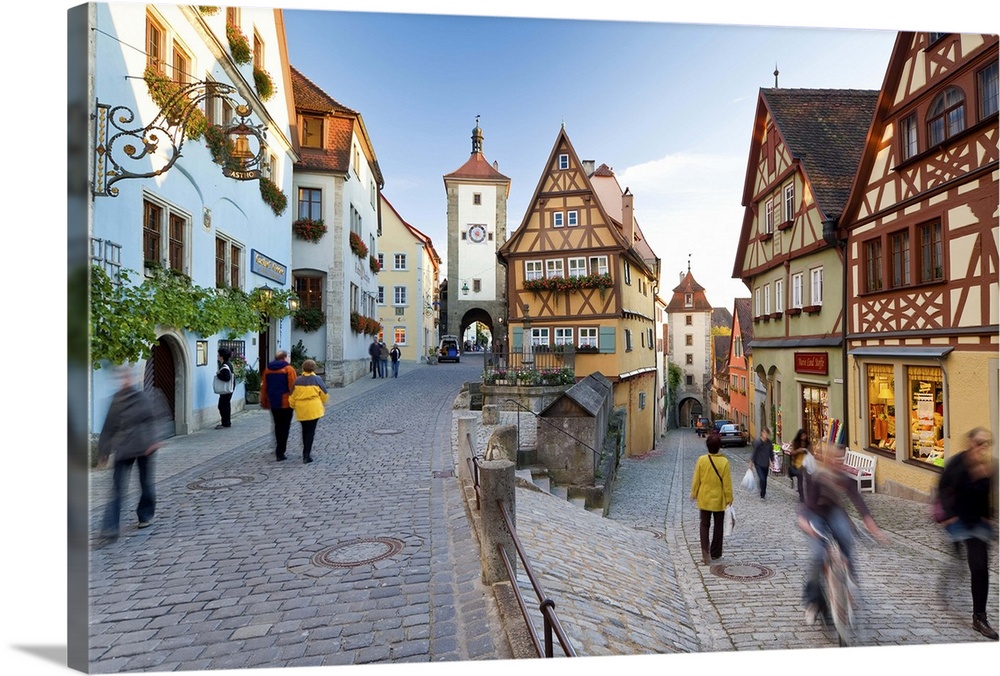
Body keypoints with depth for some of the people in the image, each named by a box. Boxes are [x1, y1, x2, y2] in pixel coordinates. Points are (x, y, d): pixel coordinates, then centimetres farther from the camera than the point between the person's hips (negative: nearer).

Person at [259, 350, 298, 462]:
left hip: (273, 403, 5)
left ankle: (279, 450, 28)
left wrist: (264, 402, 18)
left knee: (277, 426, 18)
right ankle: (280, 452, -3)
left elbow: (264, 387, 11)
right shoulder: (289, 369, -8)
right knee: (284, 427, 0)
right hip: (286, 403, -5)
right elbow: (293, 387, -12)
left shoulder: (267, 369, 8)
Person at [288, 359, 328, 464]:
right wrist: (322, 404, 21)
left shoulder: (297, 380, 4)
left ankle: (306, 453, 26)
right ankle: (306, 455, -3)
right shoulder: (317, 379, -5)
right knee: (311, 431, 1)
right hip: (314, 410, -3)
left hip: (301, 410, 4)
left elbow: (292, 396, 7)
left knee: (305, 431, 18)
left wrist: (293, 406, 22)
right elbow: (324, 395, 2)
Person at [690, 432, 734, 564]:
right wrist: (729, 498, 1)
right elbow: (727, 482, -9)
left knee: (704, 525, 10)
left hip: (704, 499, 1)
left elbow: (696, 479, -4)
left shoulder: (701, 460, -10)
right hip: (719, 500, -1)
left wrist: (694, 494, 9)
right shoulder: (724, 461, -14)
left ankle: (705, 551, -6)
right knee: (718, 526, 14)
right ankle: (715, 553, 23)